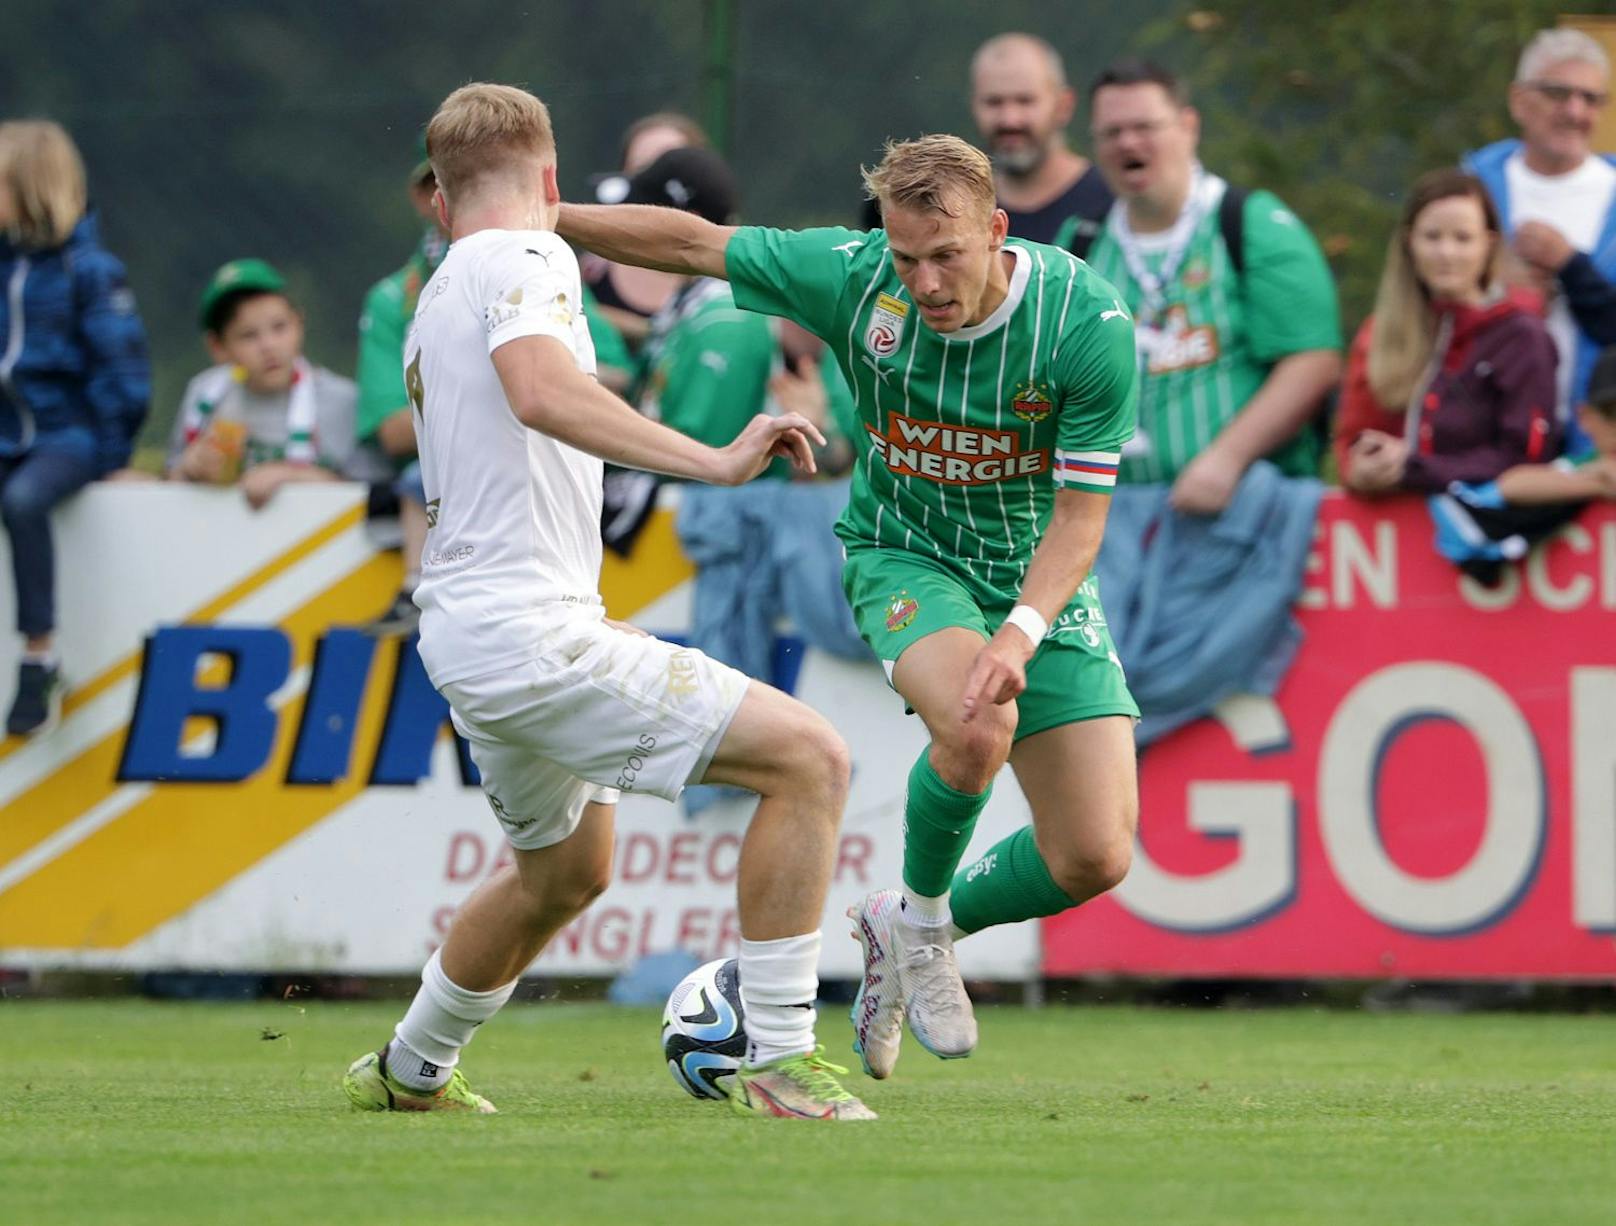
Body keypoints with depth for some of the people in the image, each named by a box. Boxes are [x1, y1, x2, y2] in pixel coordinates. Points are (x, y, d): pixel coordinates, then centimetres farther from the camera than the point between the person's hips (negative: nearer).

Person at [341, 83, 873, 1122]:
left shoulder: (432, 307, 20)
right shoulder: (526, 257, -8)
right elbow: (541, 391, -28)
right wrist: (716, 460, -32)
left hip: (469, 631, 10)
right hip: (532, 635, -10)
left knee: (565, 870, 31)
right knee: (809, 756, -14)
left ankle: (408, 1072, 46)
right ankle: (780, 1059, -17)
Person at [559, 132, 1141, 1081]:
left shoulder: (1091, 323, -24)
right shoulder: (850, 277, -21)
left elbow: (1080, 516, -20)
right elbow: (692, 242, -8)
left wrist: (1021, 631, -36)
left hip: (1039, 577, 1)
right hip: (904, 552, -1)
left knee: (1095, 859, -7)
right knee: (980, 722, -35)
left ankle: (903, 933, 22)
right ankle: (920, 917, -5)